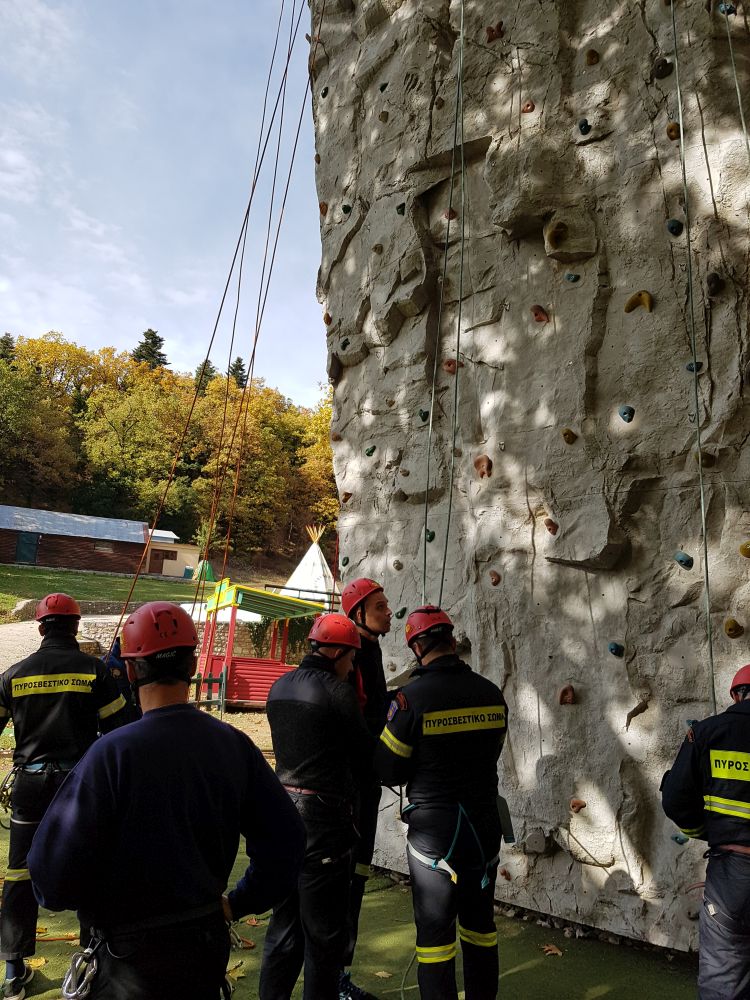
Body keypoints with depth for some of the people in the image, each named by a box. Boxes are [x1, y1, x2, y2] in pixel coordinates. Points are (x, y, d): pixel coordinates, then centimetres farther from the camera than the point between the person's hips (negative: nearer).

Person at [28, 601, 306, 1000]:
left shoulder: (113, 753, -24)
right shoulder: (233, 744, -11)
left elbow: (55, 868, -23)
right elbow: (284, 838, -8)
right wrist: (238, 903, 6)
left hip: (132, 957, -4)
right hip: (209, 944, 4)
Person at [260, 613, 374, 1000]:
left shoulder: (279, 687, 7)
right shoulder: (338, 691, -16)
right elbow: (363, 754, -8)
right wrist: (351, 781, 13)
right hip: (323, 818, -7)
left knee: (284, 924, 20)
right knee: (323, 932, 8)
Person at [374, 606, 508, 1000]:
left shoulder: (411, 697, -18)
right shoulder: (492, 693, -3)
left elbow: (389, 771, -11)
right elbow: (490, 754, 9)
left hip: (434, 828, -5)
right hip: (484, 825, 5)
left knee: (435, 931, 9)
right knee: (480, 924, 20)